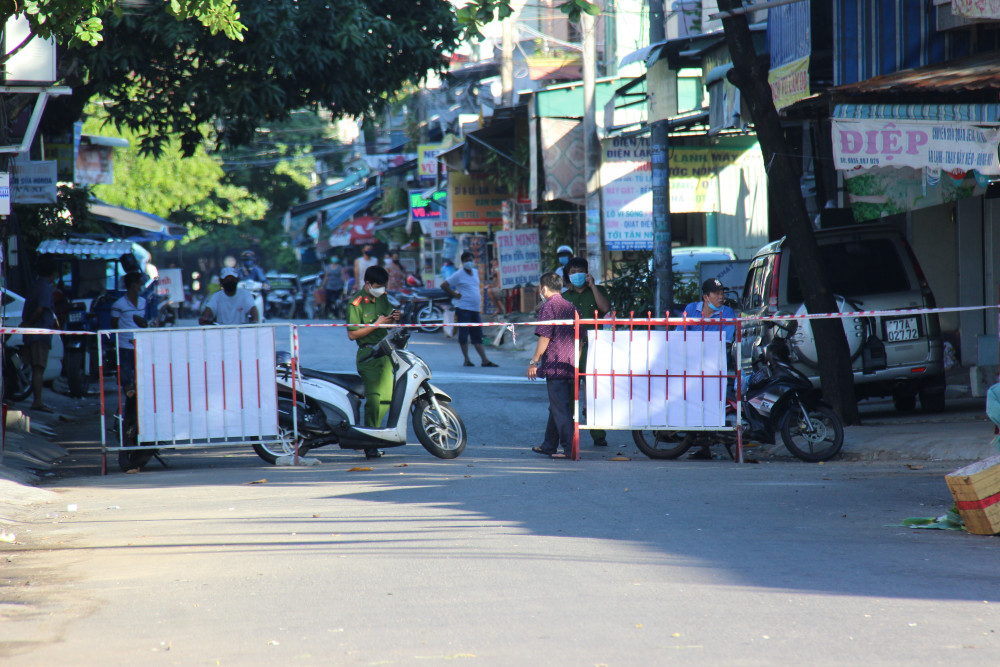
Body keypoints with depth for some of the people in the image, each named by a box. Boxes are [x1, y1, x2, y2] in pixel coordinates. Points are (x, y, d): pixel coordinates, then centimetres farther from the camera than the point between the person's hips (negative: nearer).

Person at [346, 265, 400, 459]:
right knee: (374, 398, -15)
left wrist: (393, 319, 4)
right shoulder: (356, 303, -8)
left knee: (386, 397, 6)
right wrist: (376, 325, -17)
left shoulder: (383, 298, 15)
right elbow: (352, 334, -13)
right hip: (368, 354, -7)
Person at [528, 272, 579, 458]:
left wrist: (534, 362, -10)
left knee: (560, 408, -7)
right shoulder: (571, 307, 14)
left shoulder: (548, 307, -8)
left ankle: (570, 448, -11)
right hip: (570, 366, 8)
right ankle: (549, 445, 24)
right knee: (557, 407, 16)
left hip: (554, 365, -8)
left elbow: (545, 337, -15)